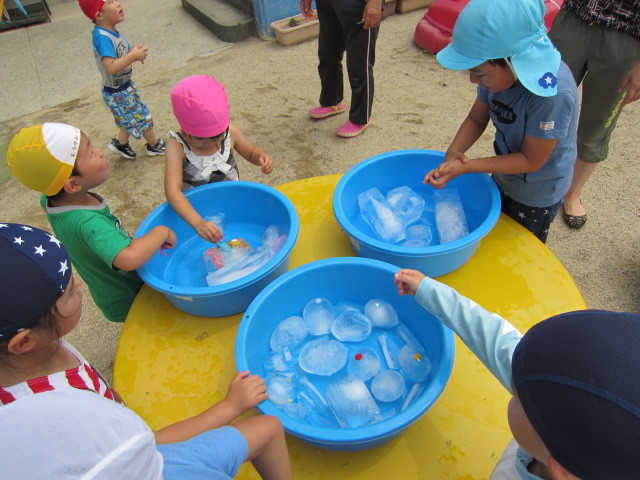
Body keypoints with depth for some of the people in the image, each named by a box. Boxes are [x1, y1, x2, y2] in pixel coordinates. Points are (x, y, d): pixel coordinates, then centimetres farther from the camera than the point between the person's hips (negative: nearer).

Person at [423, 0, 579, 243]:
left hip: (537, 196, -6)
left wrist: (466, 167, -34)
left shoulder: (553, 93, -37)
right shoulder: (499, 72, -18)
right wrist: (453, 152, -25)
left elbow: (531, 160, -29)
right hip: (502, 180, 6)